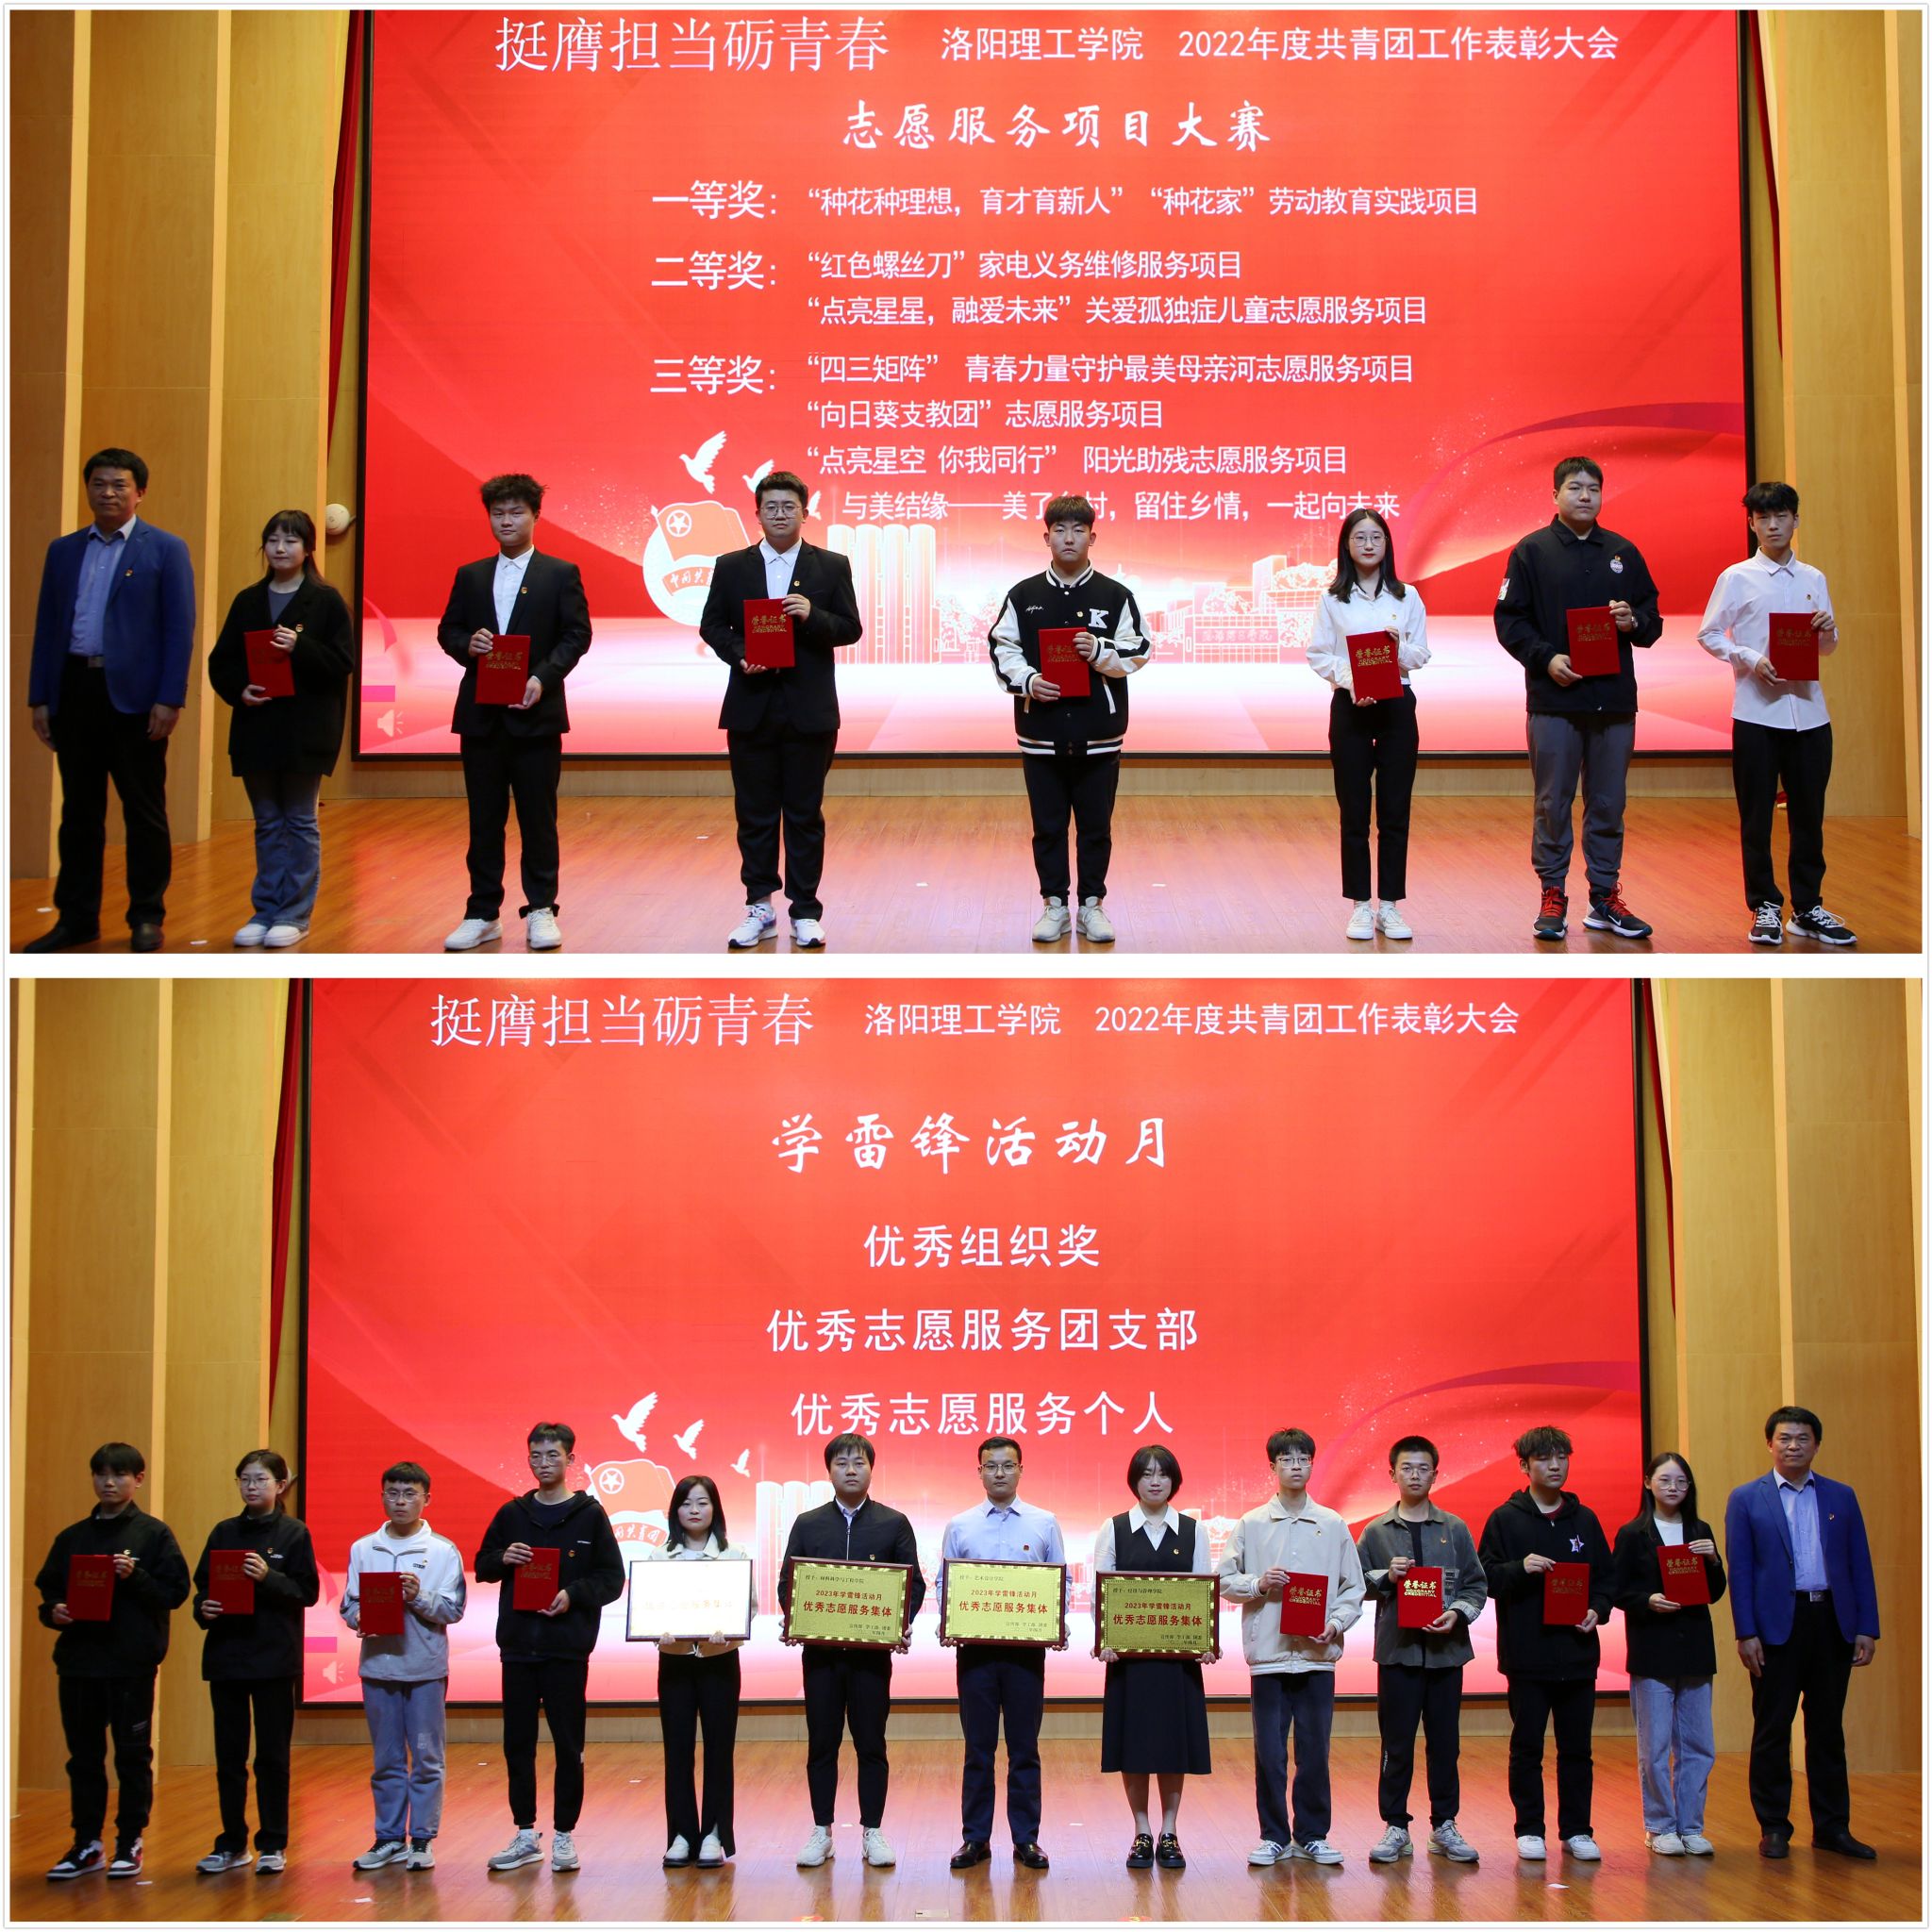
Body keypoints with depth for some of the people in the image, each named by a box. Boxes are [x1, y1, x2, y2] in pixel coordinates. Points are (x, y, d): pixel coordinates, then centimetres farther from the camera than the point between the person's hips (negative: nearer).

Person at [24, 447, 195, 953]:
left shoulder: (165, 549, 0)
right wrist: (39, 698, 6)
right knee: (79, 812, 9)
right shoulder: (63, 550, 13)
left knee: (144, 812, 3)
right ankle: (77, 917, 16)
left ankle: (146, 917, 11)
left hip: (135, 697, -4)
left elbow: (179, 628, -4)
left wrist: (169, 699, -12)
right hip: (74, 693, 4)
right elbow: (47, 626, 12)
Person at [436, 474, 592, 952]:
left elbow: (577, 634, -3)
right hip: (480, 714, 3)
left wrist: (543, 678, -16)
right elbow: (447, 630, 13)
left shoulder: (560, 573, 3)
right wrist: (467, 644, -10)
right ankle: (483, 913, 11)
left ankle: (541, 911, 7)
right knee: (484, 818, 6)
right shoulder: (470, 576, 13)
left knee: (538, 817, 1)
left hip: (535, 711, -3)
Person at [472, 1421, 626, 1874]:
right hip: (517, 1645, 3)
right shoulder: (512, 1514, 10)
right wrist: (503, 1559, -7)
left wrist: (573, 1595, -17)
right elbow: (482, 1567, 14)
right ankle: (525, 1835, 16)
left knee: (568, 1743, 0)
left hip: (567, 1648, -3)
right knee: (517, 1742, 7)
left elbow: (612, 1578, -1)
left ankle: (564, 1835, 9)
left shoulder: (589, 1514, 1)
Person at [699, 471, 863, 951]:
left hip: (809, 709, -1)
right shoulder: (731, 567, 7)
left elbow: (851, 628, 1)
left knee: (805, 814, 3)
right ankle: (759, 907, 13)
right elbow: (712, 625, 7)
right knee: (754, 813, 5)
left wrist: (813, 616, -18)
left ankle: (805, 911, 8)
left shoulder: (831, 567, 4)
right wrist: (739, 655, -11)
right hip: (751, 708, 1)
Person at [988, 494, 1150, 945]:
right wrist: (1026, 680, -13)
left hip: (1098, 733, -1)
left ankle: (1091, 904, 16)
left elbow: (1137, 653, 2)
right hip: (1041, 732, 1)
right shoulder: (1023, 596, 4)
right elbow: (1002, 649, 4)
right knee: (1048, 826, 6)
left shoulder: (1115, 596, 2)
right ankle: (1055, 905, 17)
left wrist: (1100, 651, -15)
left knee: (1095, 826, 5)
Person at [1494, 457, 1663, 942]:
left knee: (1608, 804, 7)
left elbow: (1653, 620, 16)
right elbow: (1509, 620, -1)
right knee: (1553, 803, 1)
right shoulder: (1532, 551, 2)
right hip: (1554, 699, -3)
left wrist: (1634, 622, -6)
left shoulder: (1623, 553, 12)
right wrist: (1546, 658, -13)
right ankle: (1553, 897, 9)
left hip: (1615, 701, 3)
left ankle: (1605, 897, 14)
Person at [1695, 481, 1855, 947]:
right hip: (1757, 711, -3)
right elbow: (1708, 635, 1)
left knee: (1808, 813, 7)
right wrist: (1750, 659, -13)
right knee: (1756, 816, 2)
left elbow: (1827, 648, 18)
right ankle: (1765, 908, 10)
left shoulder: (1813, 579, 12)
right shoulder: (1736, 578, 1)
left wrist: (1828, 631, -5)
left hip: (1808, 711, 3)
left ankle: (1808, 907, 14)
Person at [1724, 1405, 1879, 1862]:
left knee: (1828, 1729, 8)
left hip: (1833, 1623, 2)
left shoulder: (1842, 1497, 10)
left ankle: (1832, 1827, 14)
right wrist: (1745, 1632, -9)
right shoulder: (1746, 1499, 3)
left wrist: (1867, 1628, 1)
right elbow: (1740, 1570, -1)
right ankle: (1774, 1828, 8)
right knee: (1772, 1730, 2)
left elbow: (1860, 1565, 9)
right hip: (1777, 1625, -2)